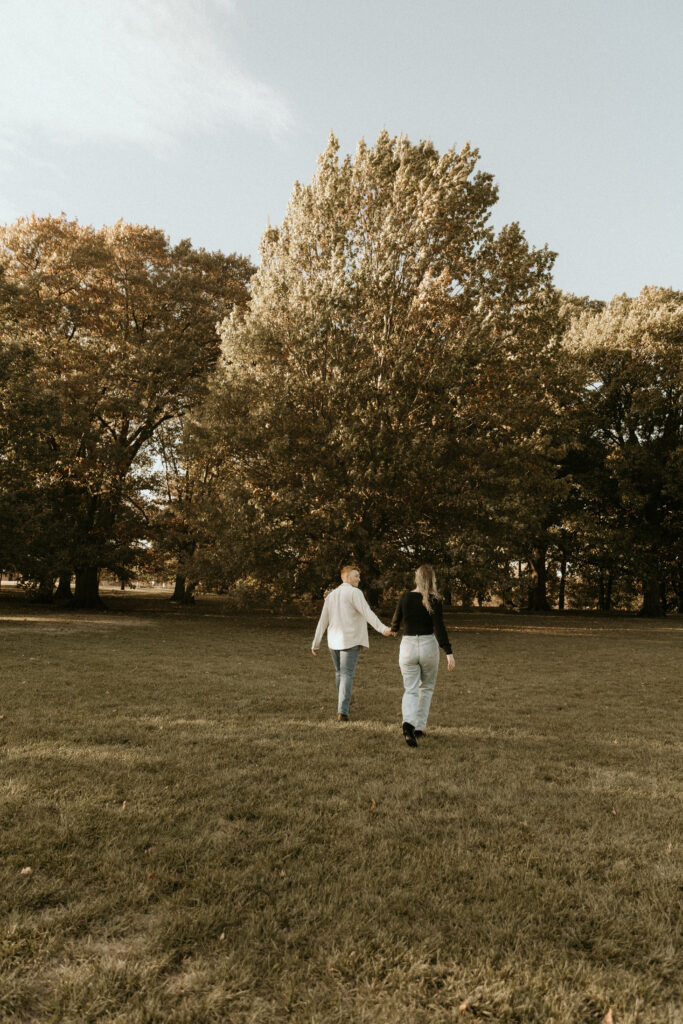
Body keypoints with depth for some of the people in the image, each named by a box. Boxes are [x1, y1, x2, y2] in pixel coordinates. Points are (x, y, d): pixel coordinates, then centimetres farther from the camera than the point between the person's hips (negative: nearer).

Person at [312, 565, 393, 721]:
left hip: (333, 641, 6)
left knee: (339, 672, 22)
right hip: (350, 641, -6)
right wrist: (383, 628, -33)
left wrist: (315, 644, 18)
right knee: (346, 675, -6)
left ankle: (342, 705, 35)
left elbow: (323, 621, 14)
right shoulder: (354, 593, -8)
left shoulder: (331, 595, 13)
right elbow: (367, 613, -23)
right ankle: (342, 712, -14)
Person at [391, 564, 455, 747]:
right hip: (429, 646, -1)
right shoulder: (435, 600, -8)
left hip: (408, 646, 1)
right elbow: (439, 628, -17)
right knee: (426, 688, 20)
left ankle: (408, 724, -21)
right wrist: (449, 653, -18)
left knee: (410, 690, 4)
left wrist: (393, 629, 33)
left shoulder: (405, 597, -2)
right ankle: (419, 727, 22)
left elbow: (396, 621, 9)